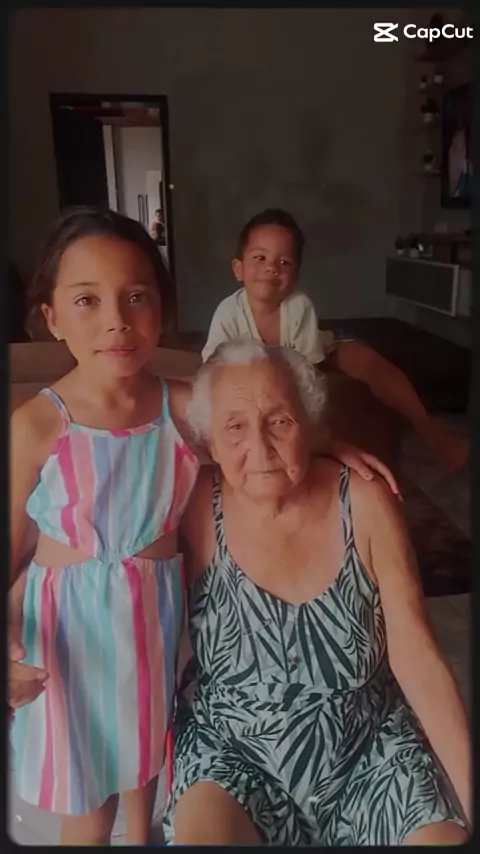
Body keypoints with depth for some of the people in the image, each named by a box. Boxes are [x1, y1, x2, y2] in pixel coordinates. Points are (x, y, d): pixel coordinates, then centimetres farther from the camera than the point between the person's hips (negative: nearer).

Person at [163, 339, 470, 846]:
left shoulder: (365, 505, -13)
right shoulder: (199, 507, -13)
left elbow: (418, 659, -10)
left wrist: (468, 795, -12)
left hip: (369, 752, 2)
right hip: (232, 752, -1)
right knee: (200, 830, -26)